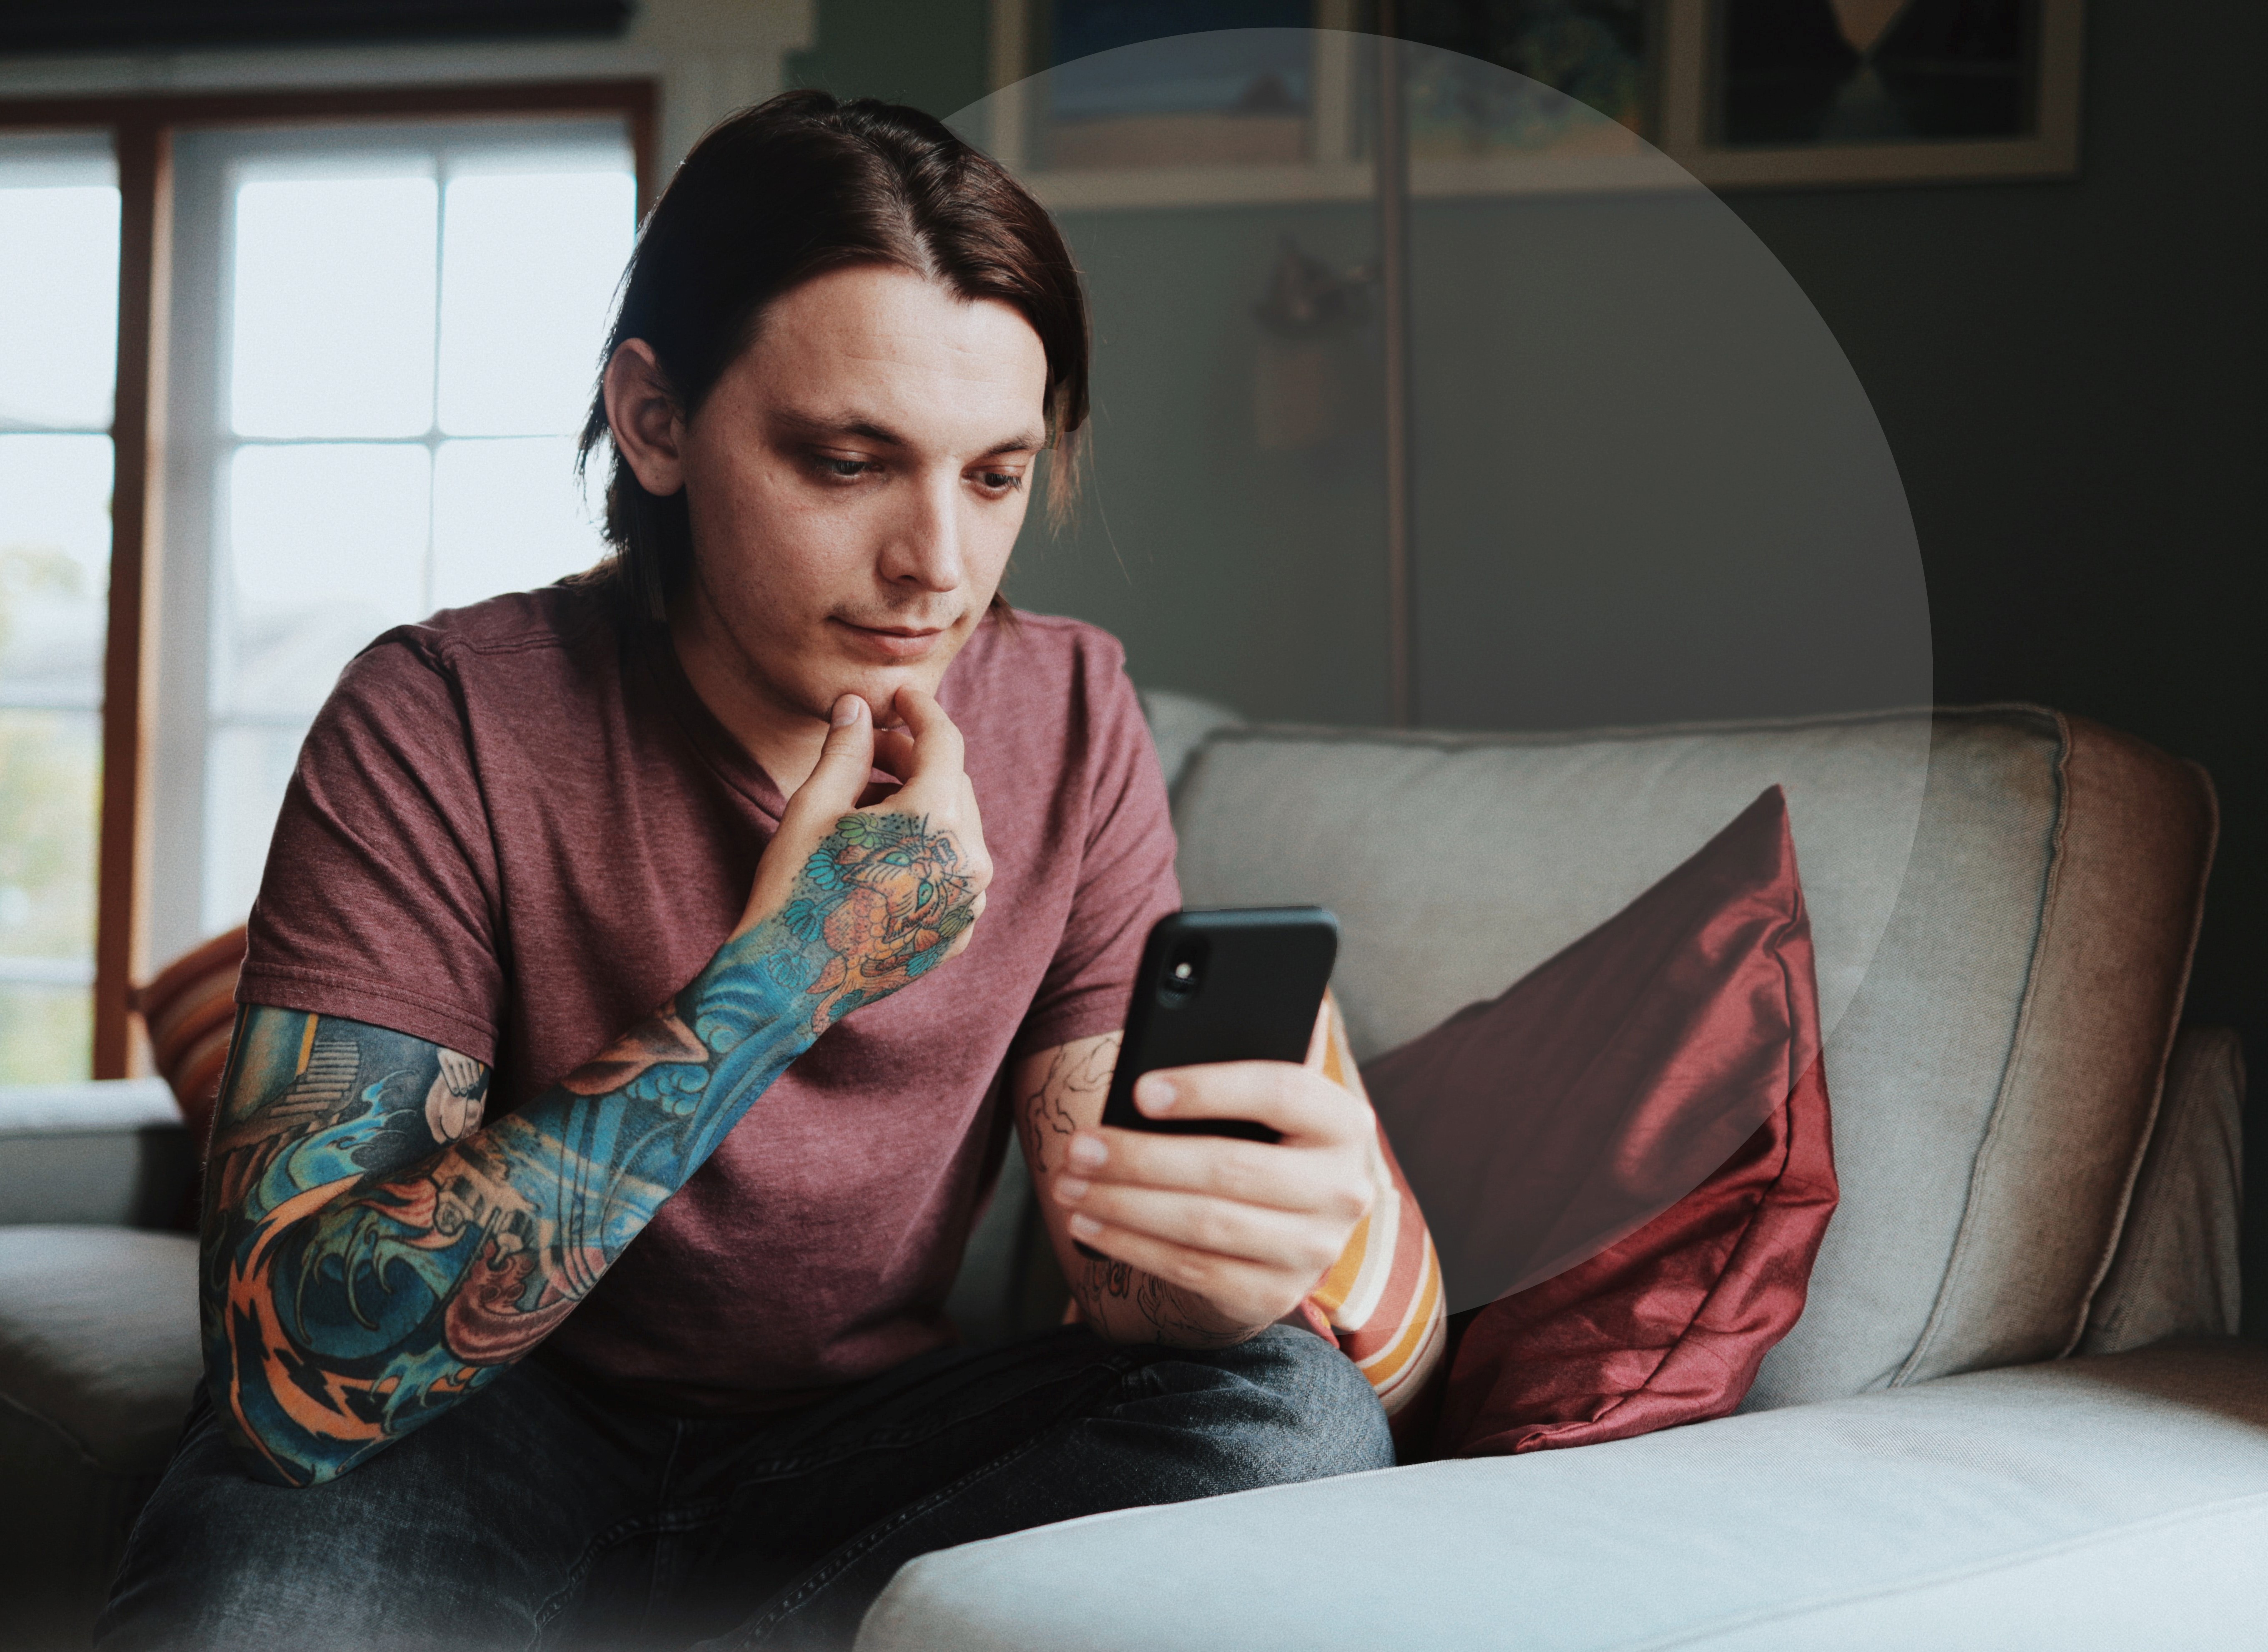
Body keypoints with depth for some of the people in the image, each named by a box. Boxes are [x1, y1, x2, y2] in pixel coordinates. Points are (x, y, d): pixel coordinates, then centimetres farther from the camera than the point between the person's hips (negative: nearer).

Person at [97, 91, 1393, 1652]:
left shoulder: (1071, 718, -7)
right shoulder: (446, 723, -17)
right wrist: (784, 977, -29)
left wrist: (1226, 1253, -35)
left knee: (1298, 1415, -24)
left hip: (859, 1438, 3)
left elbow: (1118, 1266, -9)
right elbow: (294, 1366, -26)